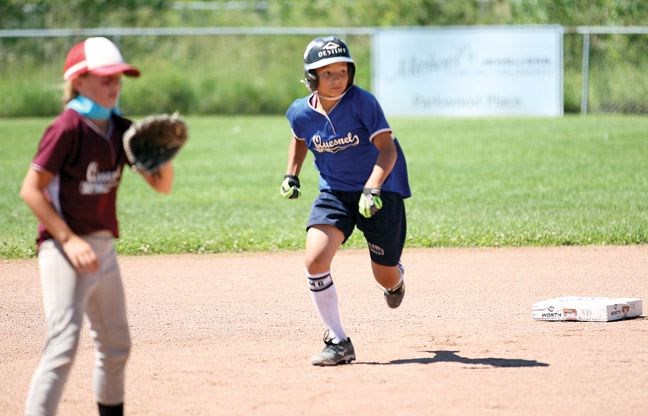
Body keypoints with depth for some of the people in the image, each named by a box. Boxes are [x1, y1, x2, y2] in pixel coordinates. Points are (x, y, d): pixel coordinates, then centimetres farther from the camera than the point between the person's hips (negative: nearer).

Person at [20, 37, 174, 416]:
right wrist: (69, 240, -21)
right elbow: (31, 190, -15)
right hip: (65, 248, -8)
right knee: (64, 345, -17)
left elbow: (162, 185, 9)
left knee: (116, 346, 17)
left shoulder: (122, 130, 6)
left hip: (104, 248, 8)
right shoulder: (67, 128, -14)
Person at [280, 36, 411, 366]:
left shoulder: (362, 102, -19)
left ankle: (396, 276, 48)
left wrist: (372, 189, -36)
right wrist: (292, 175, 6)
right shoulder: (301, 112, -6)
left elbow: (387, 148, -23)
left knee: (386, 279, 5)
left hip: (381, 190, -3)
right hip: (334, 192, 3)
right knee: (315, 261, -21)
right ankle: (338, 342, -8)